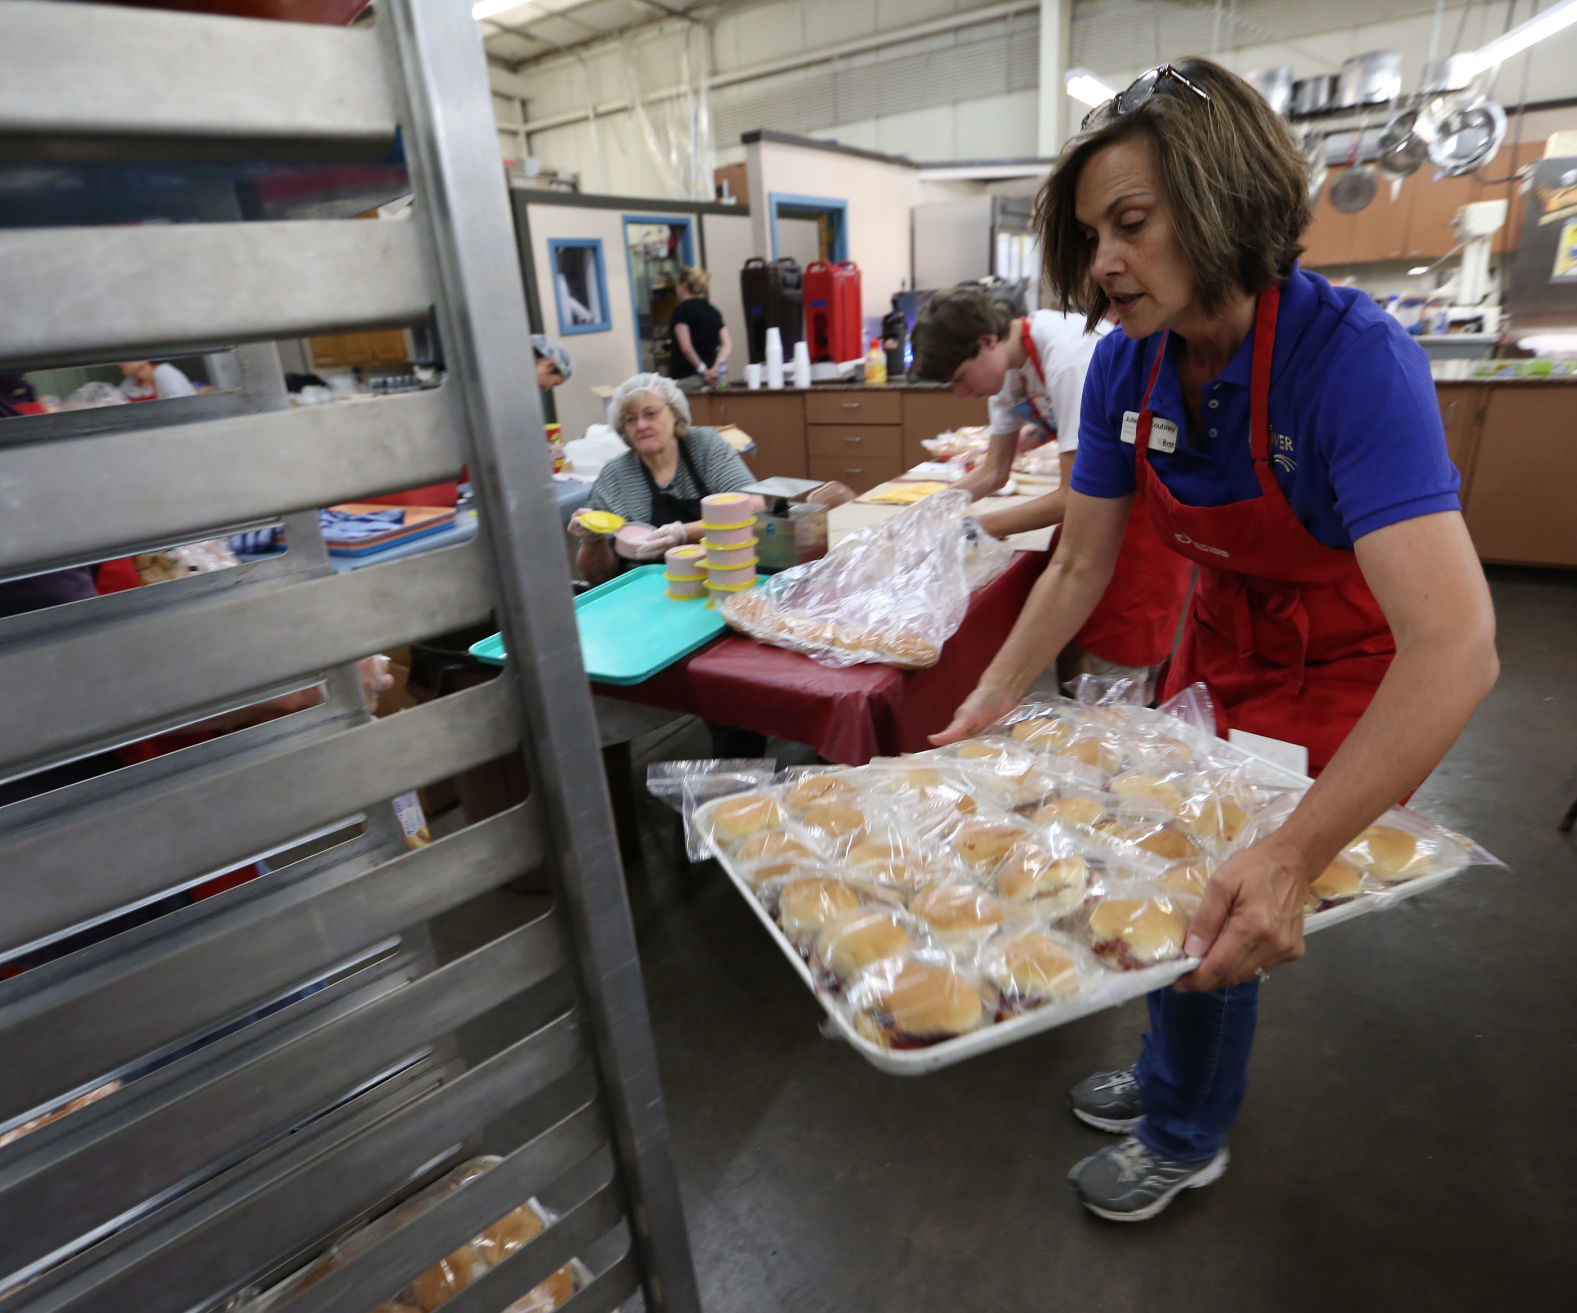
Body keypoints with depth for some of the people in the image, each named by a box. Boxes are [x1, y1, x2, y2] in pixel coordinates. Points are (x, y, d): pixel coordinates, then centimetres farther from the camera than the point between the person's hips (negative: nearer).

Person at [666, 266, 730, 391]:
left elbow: (686, 347, -17)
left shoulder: (682, 309, -6)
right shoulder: (713, 311, 13)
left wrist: (703, 370, -10)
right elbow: (727, 344, 2)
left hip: (685, 378, -7)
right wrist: (716, 367, -8)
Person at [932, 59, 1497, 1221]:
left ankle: (1186, 1138, 34)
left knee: (1222, 918, 3)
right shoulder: (1127, 368, -13)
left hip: (1343, 674, -5)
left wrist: (1296, 856, -48)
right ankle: (1176, 1077, 46)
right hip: (1220, 637, 6)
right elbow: (1079, 569, -7)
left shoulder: (1353, 358, -32)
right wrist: (987, 710, -11)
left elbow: (1456, 650, -40)